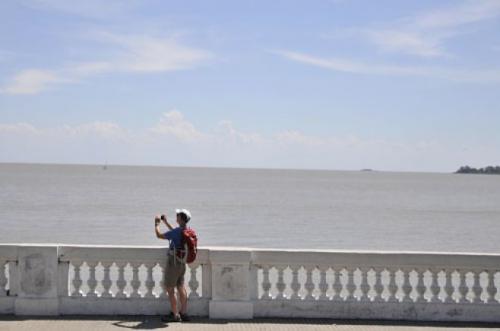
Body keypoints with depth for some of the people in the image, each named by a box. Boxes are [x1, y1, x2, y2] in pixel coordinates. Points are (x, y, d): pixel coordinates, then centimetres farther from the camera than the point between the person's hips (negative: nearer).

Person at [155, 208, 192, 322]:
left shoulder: (177, 231, -23)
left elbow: (159, 235, -16)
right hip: (182, 263, 8)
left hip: (173, 263, -8)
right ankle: (183, 313, 19)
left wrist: (157, 223, 0)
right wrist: (166, 222, 30)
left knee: (169, 289, 1)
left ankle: (175, 315, 3)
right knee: (181, 288, 14)